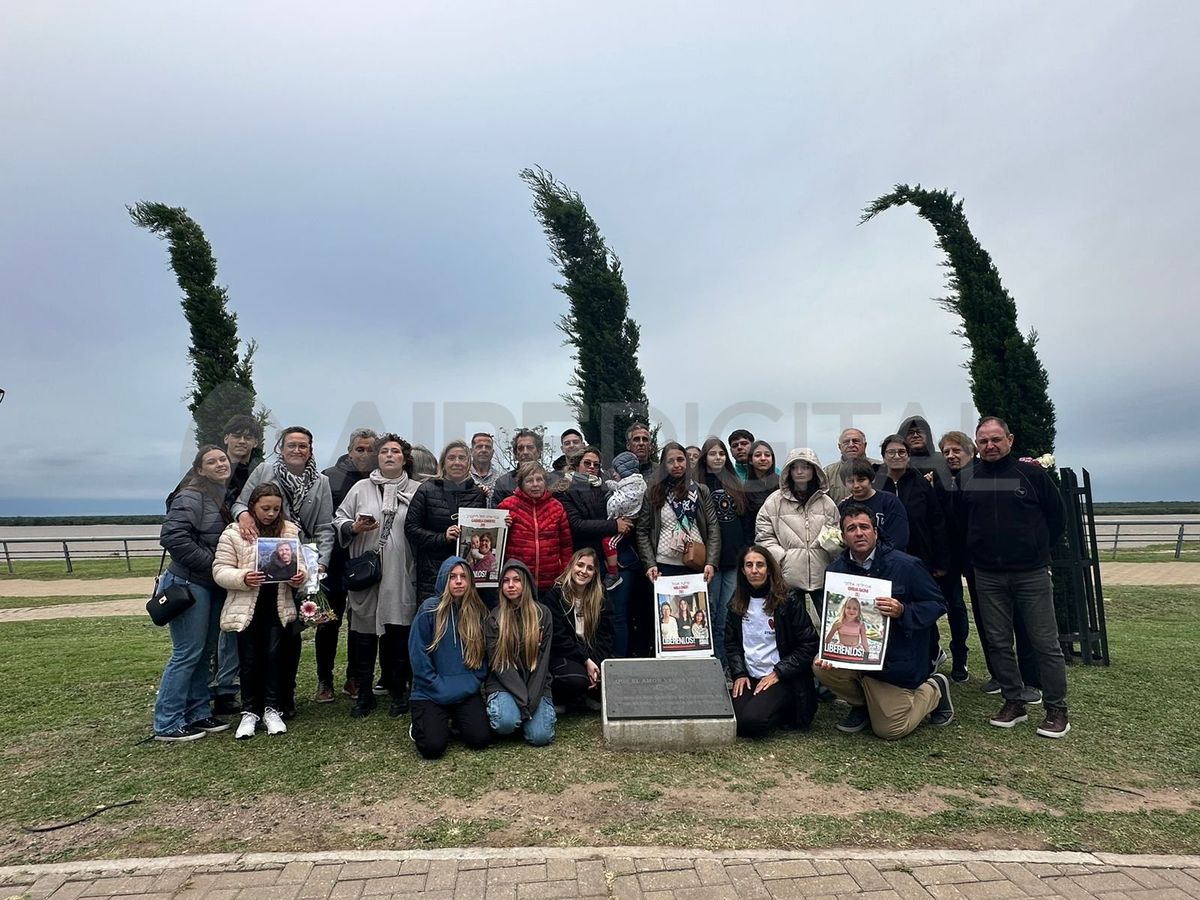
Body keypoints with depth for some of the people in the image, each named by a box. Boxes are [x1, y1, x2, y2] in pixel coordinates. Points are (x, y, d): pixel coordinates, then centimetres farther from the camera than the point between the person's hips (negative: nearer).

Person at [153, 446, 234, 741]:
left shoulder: (228, 498, 11)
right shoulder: (192, 496, -13)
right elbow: (172, 537, -22)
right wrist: (213, 564, -18)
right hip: (189, 584, -8)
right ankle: (167, 724, 7)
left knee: (205, 652, 13)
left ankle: (198, 714, 24)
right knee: (187, 653, -4)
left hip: (214, 587, 8)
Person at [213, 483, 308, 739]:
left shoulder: (290, 531, 2)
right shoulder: (233, 533, -5)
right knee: (249, 659, 7)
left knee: (274, 656, 2)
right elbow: (220, 570, -5)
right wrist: (242, 578, -24)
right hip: (246, 609, -1)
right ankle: (249, 712, 22)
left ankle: (271, 709, 17)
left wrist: (300, 575, -17)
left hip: (278, 608, 1)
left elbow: (300, 564, 5)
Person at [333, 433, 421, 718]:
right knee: (364, 633, 7)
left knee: (398, 633, 6)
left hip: (401, 576, 0)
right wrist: (354, 527, -10)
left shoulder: (416, 491, 6)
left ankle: (398, 692, 22)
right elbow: (339, 519, 9)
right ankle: (364, 694, 21)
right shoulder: (361, 488, 8)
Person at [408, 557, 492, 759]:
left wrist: (471, 684, -5)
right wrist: (440, 689, -11)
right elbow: (418, 655, -8)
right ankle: (420, 724, 15)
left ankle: (456, 720, 18)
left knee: (481, 739, -14)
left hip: (466, 692, 3)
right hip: (430, 693, -3)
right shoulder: (429, 610, -8)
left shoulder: (478, 612, 3)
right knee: (433, 746, -19)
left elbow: (483, 655, 9)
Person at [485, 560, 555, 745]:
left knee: (540, 737, -18)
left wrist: (532, 697, -13)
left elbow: (542, 659, -1)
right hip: (504, 685, -1)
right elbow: (497, 662, -7)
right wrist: (523, 697, -17)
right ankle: (497, 706, 5)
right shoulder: (494, 618, -1)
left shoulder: (542, 614, 3)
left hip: (535, 685, 1)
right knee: (506, 722, -30)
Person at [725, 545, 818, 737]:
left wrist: (778, 673, -12)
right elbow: (731, 643, 12)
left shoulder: (789, 602, -6)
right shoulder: (737, 604, 9)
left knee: (752, 721, -28)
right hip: (749, 678, 5)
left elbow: (809, 644, -8)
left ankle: (786, 712, 4)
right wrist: (739, 674, -3)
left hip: (783, 680, -5)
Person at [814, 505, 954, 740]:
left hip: (898, 662, -3)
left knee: (890, 731, 0)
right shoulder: (836, 570, -4)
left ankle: (935, 690, 29)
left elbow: (938, 604, -10)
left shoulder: (906, 565, -15)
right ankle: (862, 703, 9)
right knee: (822, 667, -25)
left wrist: (903, 611, -30)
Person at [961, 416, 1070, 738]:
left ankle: (1056, 710, 16)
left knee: (1046, 643, 3)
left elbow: (1057, 516, 5)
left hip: (1031, 574, -3)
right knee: (998, 642, 8)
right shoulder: (968, 479, 5)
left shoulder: (1031, 473, -3)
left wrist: (1038, 550, 7)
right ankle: (1013, 703, 21)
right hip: (988, 576, 3)